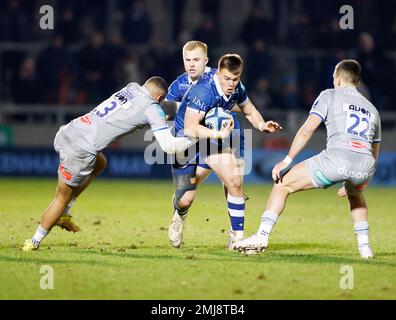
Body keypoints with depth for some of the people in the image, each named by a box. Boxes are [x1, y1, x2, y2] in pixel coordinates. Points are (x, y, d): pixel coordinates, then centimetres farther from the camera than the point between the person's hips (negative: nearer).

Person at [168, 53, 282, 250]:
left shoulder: (237, 89, -10)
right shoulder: (203, 91, -32)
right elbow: (190, 128, -36)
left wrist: (262, 125, -11)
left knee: (234, 182, -15)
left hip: (213, 137, 5)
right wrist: (219, 134, -45)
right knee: (185, 199, -3)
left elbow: (250, 112, 9)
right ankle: (179, 218, 37)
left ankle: (237, 237, -5)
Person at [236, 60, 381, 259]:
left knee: (283, 183, 10)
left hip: (337, 157, -5)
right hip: (365, 166, 5)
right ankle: (364, 246, 28)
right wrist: (354, 181, 47)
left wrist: (287, 161, 5)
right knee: (355, 193, 40)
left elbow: (307, 130, 3)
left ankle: (262, 236, -2)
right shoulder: (372, 109, 31)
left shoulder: (330, 95, 16)